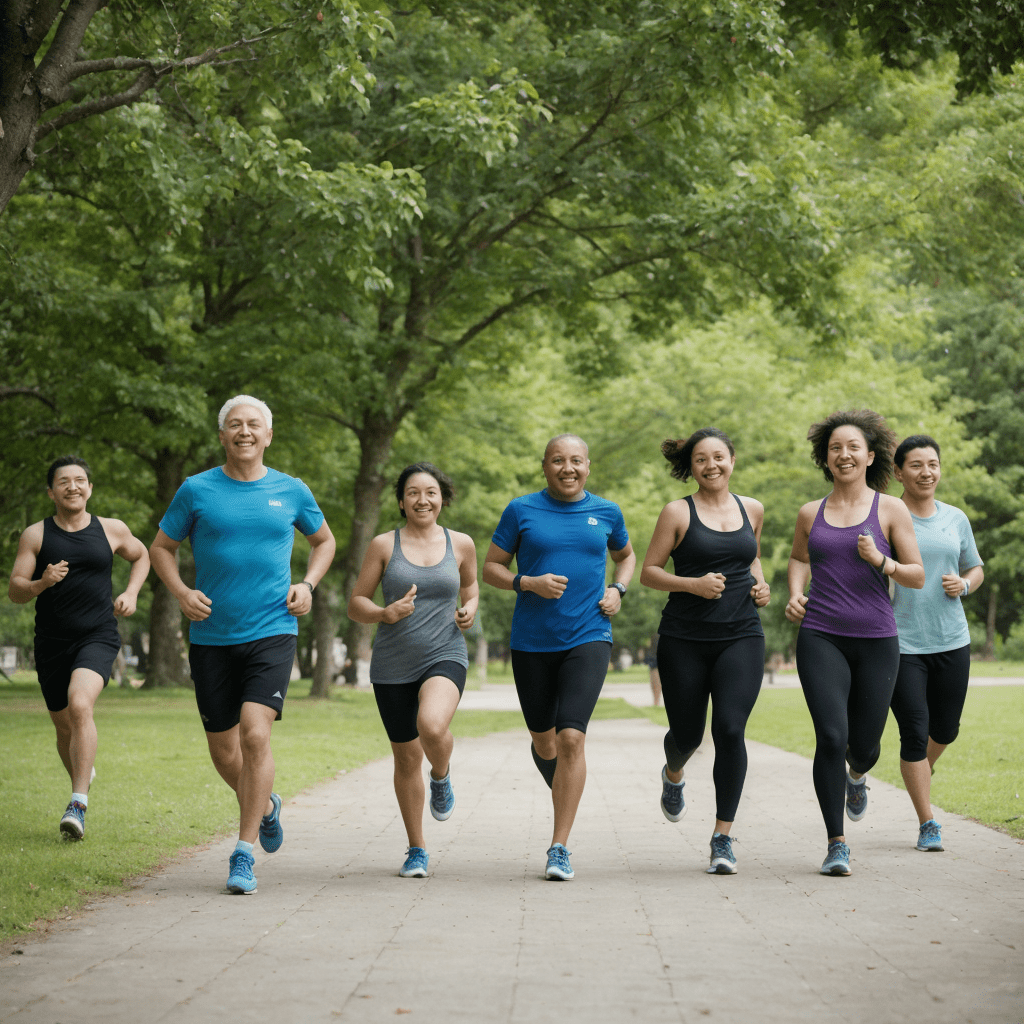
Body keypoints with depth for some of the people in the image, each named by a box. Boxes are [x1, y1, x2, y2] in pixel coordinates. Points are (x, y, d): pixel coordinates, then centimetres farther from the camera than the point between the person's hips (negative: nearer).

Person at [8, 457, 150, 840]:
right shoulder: (36, 535, -1)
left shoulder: (111, 530, 2)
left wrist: (131, 593, 6)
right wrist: (41, 583, -24)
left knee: (80, 705, -27)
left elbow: (141, 555, 22)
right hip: (52, 643, 2)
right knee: (64, 727, 12)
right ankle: (83, 775, 46)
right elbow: (14, 591, -3)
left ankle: (77, 805, -25)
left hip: (98, 638, -2)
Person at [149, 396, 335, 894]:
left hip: (271, 632, -1)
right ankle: (265, 806, 40)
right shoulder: (197, 490, 1)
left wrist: (307, 584, 3)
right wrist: (181, 592, -8)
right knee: (223, 750, 8)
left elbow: (324, 540, 21)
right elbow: (161, 548, 10)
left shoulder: (291, 491, 5)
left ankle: (243, 854, -10)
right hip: (211, 635, 1)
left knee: (255, 733, -19)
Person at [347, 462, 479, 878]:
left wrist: (469, 608, 2)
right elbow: (356, 603, 2)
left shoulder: (460, 544, 4)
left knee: (432, 727, -31)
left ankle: (442, 776, 6)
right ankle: (417, 850, 24)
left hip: (444, 657, -1)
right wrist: (385, 613, -18)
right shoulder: (384, 545, 0)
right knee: (407, 757, 8)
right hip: (393, 666, 1)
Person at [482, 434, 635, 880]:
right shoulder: (522, 510, 1)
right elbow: (491, 568, 4)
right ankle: (566, 793, 48)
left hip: (588, 638, -1)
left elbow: (626, 555, 25)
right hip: (532, 642, 1)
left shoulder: (606, 513, 6)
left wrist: (617, 590, 5)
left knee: (571, 737, -17)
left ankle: (559, 848, -11)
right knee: (544, 742, 13)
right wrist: (529, 583, -14)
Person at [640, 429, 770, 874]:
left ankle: (723, 838, -7)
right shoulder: (678, 513, 0)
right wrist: (693, 583, -15)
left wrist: (760, 584, 9)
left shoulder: (752, 509, 11)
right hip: (685, 640, -1)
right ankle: (673, 776, 48)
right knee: (687, 735, 8)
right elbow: (648, 572, 0)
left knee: (729, 729, -15)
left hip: (741, 637, 1)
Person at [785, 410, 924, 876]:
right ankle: (836, 844, -6)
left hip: (876, 640, 0)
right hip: (821, 638, 0)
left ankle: (857, 777, 46)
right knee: (831, 737, -15)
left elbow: (918, 577, 2)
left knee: (864, 746, 6)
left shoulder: (890, 509, 2)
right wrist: (794, 594, 9)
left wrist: (879, 561, -15)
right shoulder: (811, 514, 8)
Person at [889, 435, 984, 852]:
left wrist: (964, 584, -3)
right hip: (902, 644, -4)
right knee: (914, 732, -5)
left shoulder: (956, 519, 9)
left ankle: (919, 774, 46)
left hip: (951, 642, 4)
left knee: (945, 730, 13)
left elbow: (976, 569, 19)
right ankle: (927, 824, 7)